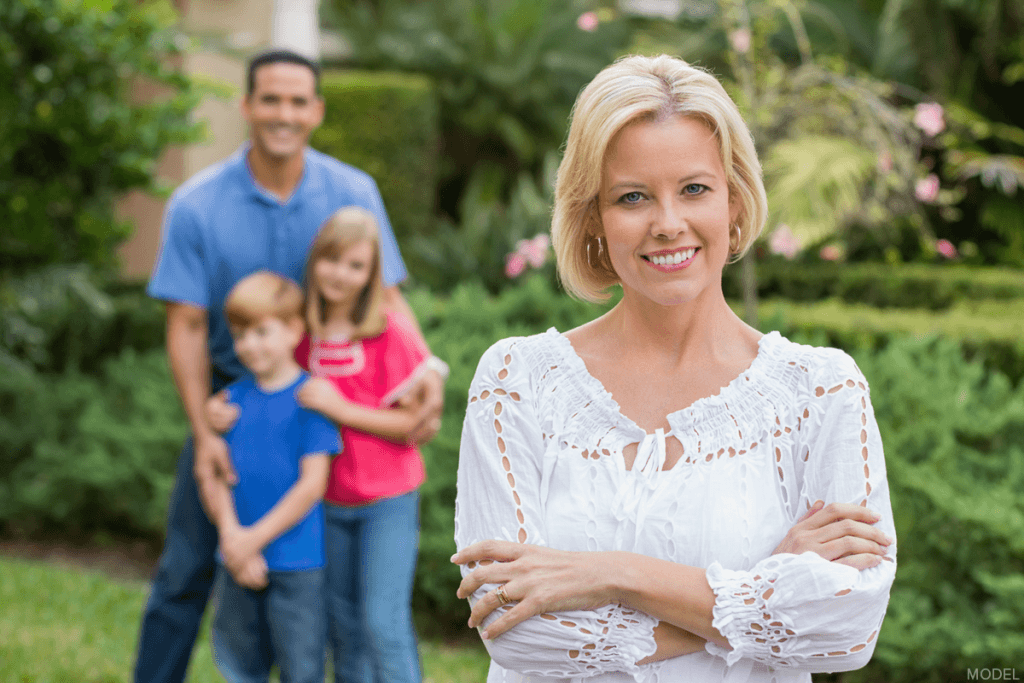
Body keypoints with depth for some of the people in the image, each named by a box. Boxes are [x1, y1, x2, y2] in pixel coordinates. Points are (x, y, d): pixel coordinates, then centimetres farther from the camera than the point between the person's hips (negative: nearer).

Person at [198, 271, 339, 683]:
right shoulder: (233, 399, 6)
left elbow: (312, 484, -14)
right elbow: (211, 477, 4)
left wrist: (255, 538, -12)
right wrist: (230, 533, -12)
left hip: (297, 563, -5)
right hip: (238, 561, 5)